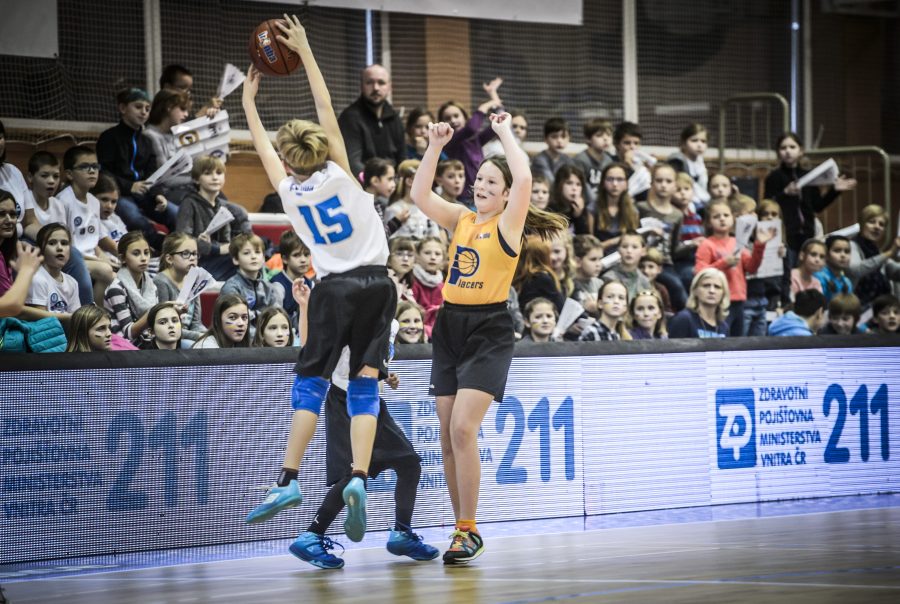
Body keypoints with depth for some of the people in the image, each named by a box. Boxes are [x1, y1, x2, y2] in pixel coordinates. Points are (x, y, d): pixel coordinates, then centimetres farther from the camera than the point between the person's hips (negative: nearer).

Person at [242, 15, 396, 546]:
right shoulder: (340, 174, -2)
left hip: (335, 288, 0)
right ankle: (358, 478, -18)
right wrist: (304, 51, 8)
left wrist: (249, 99, 33)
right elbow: (326, 110, 3)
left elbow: (264, 146, 19)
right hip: (377, 283, 0)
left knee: (310, 383, 5)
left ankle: (289, 481, -4)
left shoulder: (289, 190, 2)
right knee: (365, 385, -2)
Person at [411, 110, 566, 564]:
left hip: (488, 330, -6)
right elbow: (419, 195, 2)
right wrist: (435, 147, -3)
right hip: (450, 326, 6)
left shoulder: (507, 224, -4)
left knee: (462, 429, -17)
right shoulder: (460, 219, 11)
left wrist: (505, 133, -8)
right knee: (448, 435, 5)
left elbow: (524, 178, -19)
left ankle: (468, 532, -10)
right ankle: (463, 530, 14)